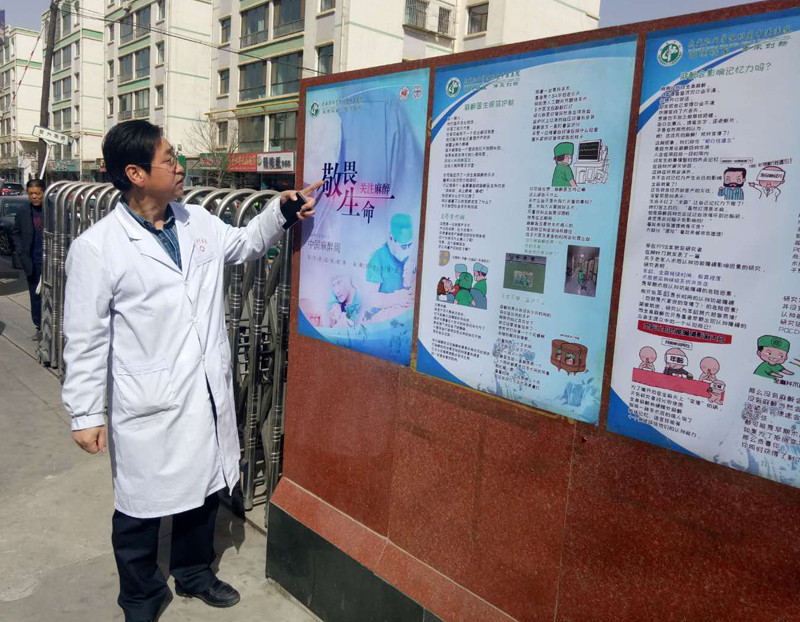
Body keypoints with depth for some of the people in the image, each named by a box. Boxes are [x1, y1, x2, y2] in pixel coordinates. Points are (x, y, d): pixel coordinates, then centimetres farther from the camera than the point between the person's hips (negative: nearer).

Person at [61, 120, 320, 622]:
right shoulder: (96, 247, -15)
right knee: (141, 509, 14)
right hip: (149, 408, -5)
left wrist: (281, 212, 4)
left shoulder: (198, 222, 1)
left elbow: (243, 244, 21)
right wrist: (86, 415, -5)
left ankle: (194, 573, 49)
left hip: (209, 395, 6)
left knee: (203, 490, 22)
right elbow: (86, 340, -10)